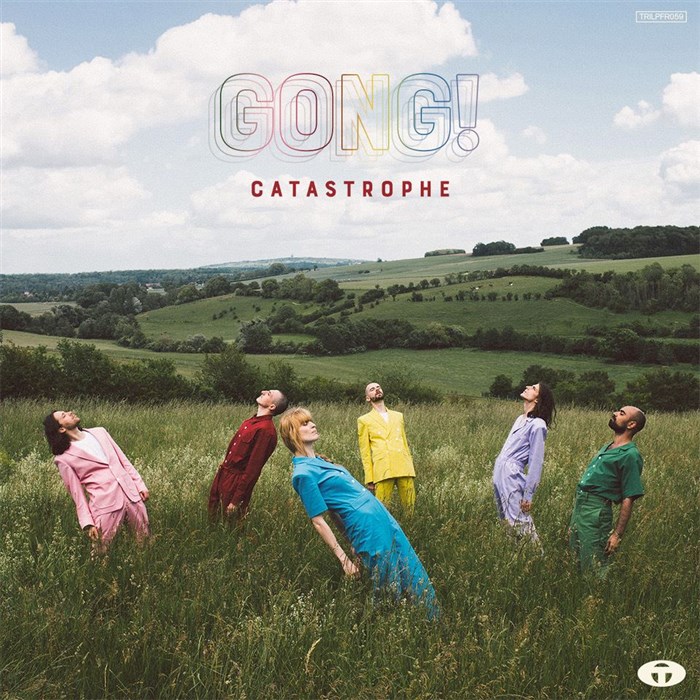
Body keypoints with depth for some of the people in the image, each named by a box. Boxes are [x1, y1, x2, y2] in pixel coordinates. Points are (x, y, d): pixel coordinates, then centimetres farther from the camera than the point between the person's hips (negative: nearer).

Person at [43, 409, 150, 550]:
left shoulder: (100, 433, 10)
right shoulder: (63, 459, -3)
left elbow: (123, 461, 15)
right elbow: (77, 493, -2)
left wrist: (140, 485, 10)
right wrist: (87, 522, -6)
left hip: (132, 496, 5)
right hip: (105, 506, -4)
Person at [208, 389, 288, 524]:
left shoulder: (266, 430, -23)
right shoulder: (251, 422, 7)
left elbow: (253, 469, -23)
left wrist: (236, 501, -22)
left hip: (236, 483, -9)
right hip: (222, 476, 9)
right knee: (213, 519, 18)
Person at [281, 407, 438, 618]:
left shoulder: (317, 461, 14)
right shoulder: (304, 473, -15)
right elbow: (319, 522, -14)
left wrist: (354, 541, 20)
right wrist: (344, 559, -13)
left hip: (385, 522, 9)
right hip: (370, 532, -9)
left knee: (418, 581, 12)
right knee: (390, 591, 2)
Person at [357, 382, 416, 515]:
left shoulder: (398, 416, 23)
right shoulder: (364, 420, 11)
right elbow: (365, 452, 7)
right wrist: (369, 479, -1)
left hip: (404, 469, 3)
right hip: (382, 471, -3)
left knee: (410, 508, -2)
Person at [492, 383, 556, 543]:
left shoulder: (537, 425, -14)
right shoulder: (521, 419, 11)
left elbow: (536, 463, -15)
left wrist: (528, 495, -16)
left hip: (512, 479, -9)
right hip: (499, 475, 9)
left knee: (521, 528, -6)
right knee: (506, 522, 16)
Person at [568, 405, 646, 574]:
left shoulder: (630, 455, -11)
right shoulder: (606, 448, 16)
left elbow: (628, 500, -14)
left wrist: (617, 535, -18)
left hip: (597, 511, -9)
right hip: (579, 507, 9)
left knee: (594, 568, -4)